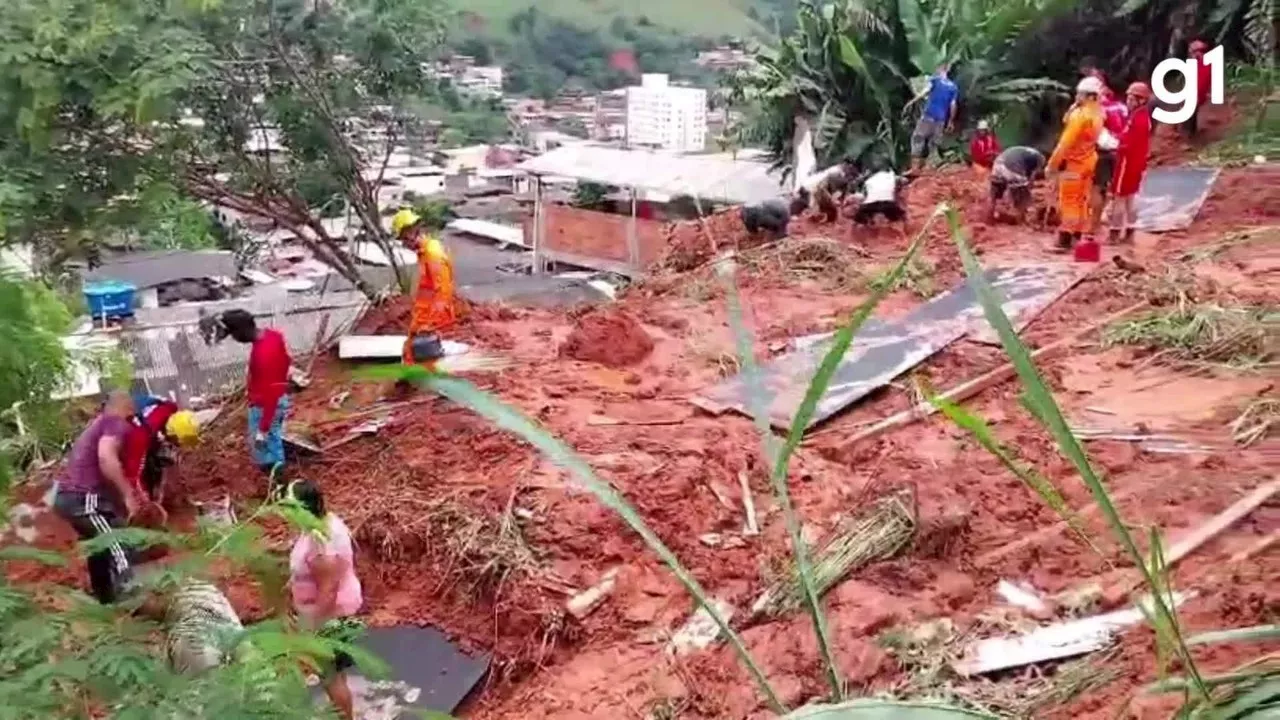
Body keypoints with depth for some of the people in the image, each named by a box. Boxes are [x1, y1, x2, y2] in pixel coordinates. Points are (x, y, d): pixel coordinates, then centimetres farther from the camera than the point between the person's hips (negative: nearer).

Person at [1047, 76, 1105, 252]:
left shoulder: (1080, 115, -22)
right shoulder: (1097, 114, 6)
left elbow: (1066, 142, -22)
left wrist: (1052, 163, -16)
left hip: (1073, 162, -9)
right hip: (1088, 160, 9)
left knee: (1068, 201, -5)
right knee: (1082, 200, 15)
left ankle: (1065, 239, -5)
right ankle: (1080, 236, 21)